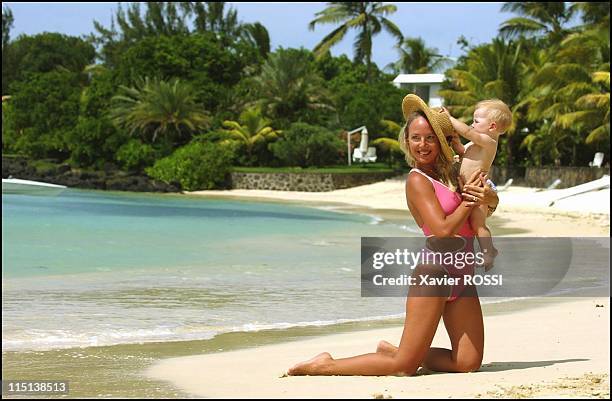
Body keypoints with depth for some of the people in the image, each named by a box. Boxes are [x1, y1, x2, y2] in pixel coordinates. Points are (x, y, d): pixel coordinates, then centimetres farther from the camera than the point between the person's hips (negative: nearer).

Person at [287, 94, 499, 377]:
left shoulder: (448, 175, 14)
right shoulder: (418, 180, -9)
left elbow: (493, 201, 15)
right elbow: (443, 231, -19)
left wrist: (485, 194, -7)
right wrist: (469, 202, -7)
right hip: (434, 273, -8)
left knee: (468, 363, 0)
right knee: (405, 366, -9)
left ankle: (393, 352, 16)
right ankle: (325, 365, 5)